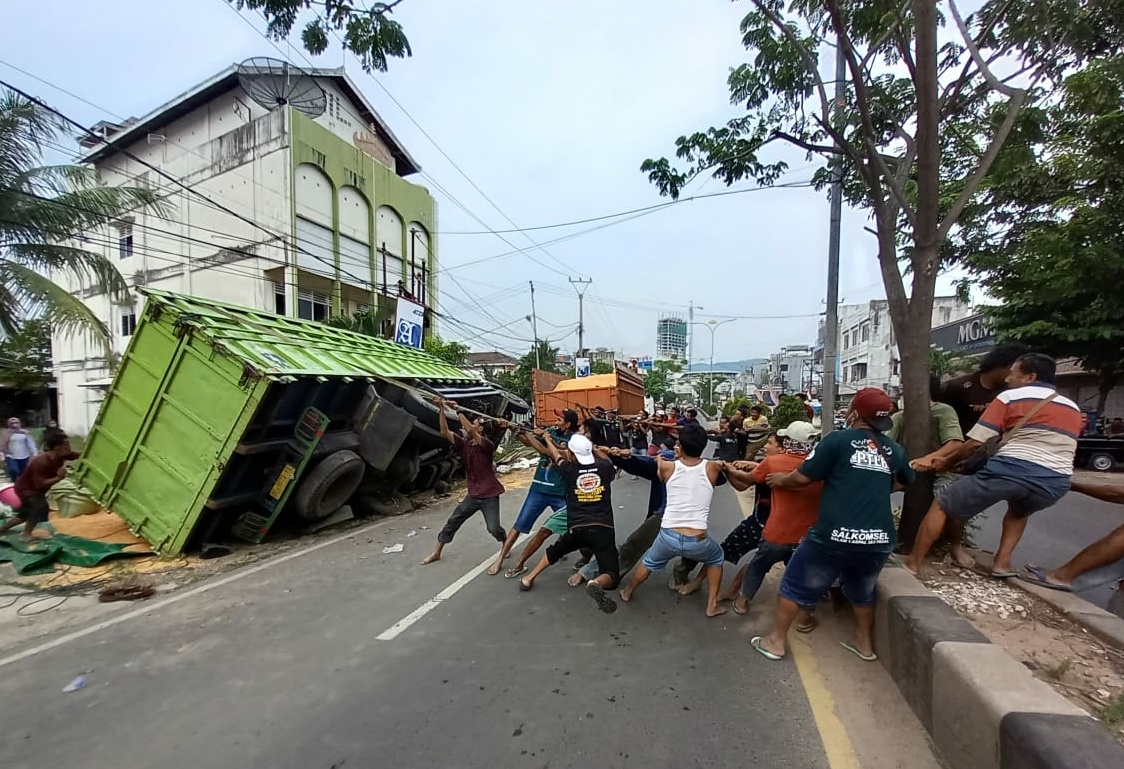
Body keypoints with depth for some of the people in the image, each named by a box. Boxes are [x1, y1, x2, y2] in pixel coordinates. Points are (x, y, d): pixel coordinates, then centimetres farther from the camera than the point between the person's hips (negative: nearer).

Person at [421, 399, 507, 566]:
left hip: (489, 495, -6)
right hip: (473, 495, 6)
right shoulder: (464, 444, 1)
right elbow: (445, 432, -8)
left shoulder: (487, 445, -18)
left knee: (494, 528, -7)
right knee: (452, 521, 10)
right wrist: (441, 409, -17)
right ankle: (436, 553, 26)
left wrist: (458, 410, -29)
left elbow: (470, 431, -35)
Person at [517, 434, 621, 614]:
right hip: (603, 529, -1)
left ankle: (529, 578, 33)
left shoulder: (569, 469, 4)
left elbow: (556, 455, 25)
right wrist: (590, 448, 39)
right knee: (611, 577, 2)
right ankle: (596, 583, -30)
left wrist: (547, 439, 44)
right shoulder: (605, 468, 5)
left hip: (577, 529, 1)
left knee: (554, 551, 31)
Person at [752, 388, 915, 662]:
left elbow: (803, 477, -4)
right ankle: (864, 643, 44)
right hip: (879, 540, 5)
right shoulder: (894, 450, 9)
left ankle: (776, 641, 20)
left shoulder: (838, 439, -6)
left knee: (795, 585, 12)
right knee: (862, 591, 30)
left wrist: (781, 480, 15)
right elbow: (906, 481, 31)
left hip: (834, 536, -5)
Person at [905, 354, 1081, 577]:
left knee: (941, 506, 8)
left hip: (1012, 467, -6)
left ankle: (912, 564, 7)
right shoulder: (1072, 408, 26)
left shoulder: (1010, 397, 8)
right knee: (1019, 511, 40)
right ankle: (1002, 563, 23)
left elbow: (975, 442, 3)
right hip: (1056, 481, 6)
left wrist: (947, 462, 18)